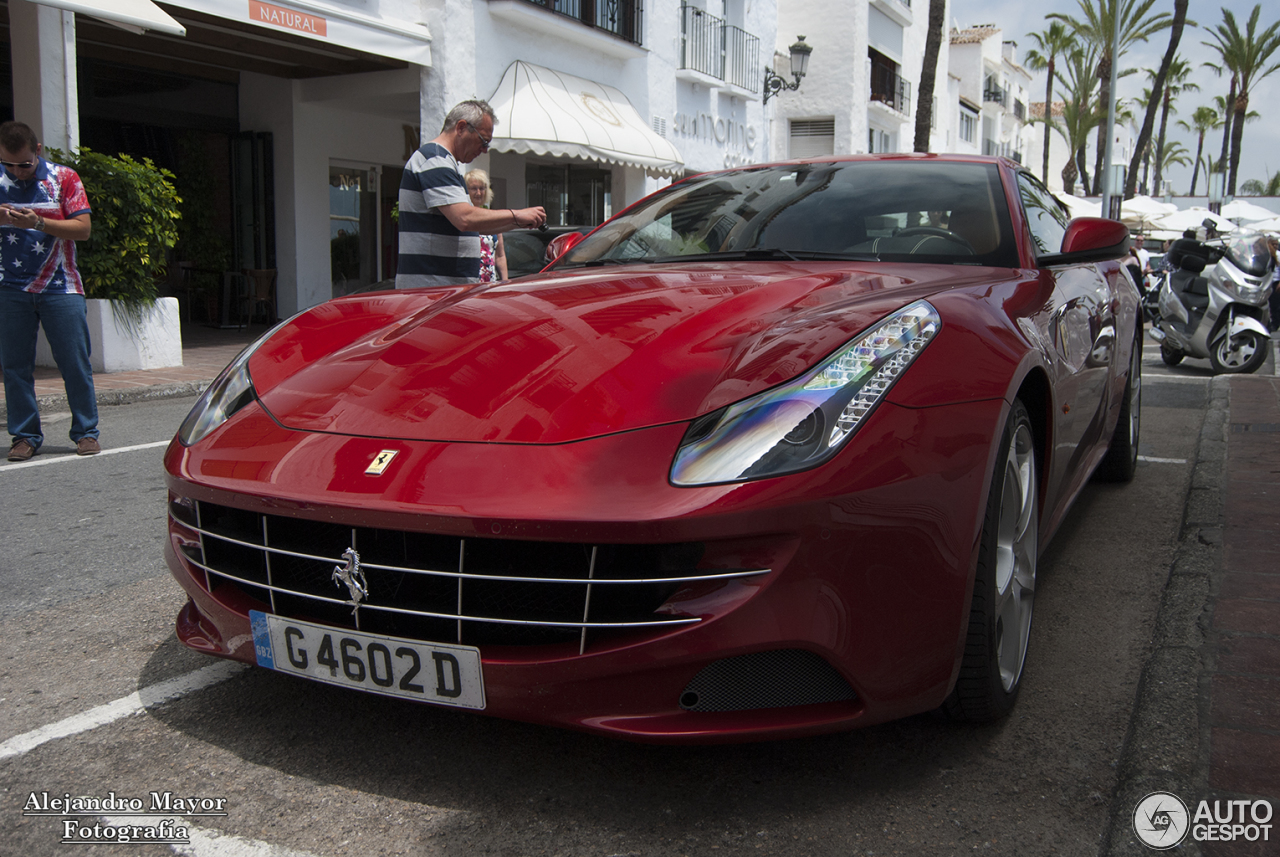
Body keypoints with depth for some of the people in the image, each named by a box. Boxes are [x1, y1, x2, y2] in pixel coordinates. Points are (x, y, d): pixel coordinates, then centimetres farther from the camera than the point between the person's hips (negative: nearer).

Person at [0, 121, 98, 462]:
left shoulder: (64, 178, 1)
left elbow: (83, 228, -5)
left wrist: (39, 222, -18)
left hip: (60, 288, -2)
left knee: (75, 363, -2)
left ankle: (86, 432, 8)